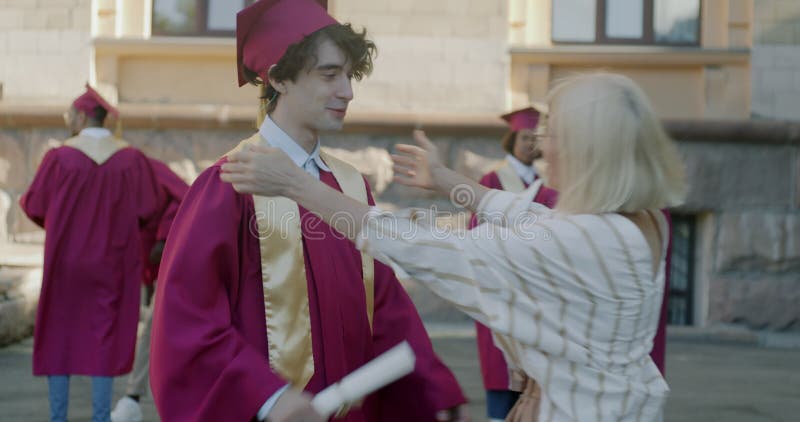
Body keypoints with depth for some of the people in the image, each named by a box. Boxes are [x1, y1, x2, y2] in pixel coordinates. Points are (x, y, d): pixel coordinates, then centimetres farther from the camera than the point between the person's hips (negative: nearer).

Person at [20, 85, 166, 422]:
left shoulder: (60, 156, -9)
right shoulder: (130, 158, -5)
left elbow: (35, 207, -4)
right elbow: (150, 209, -4)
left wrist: (23, 201, 19)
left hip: (66, 260, -1)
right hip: (112, 262, 1)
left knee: (59, 335, 9)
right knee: (104, 335, 6)